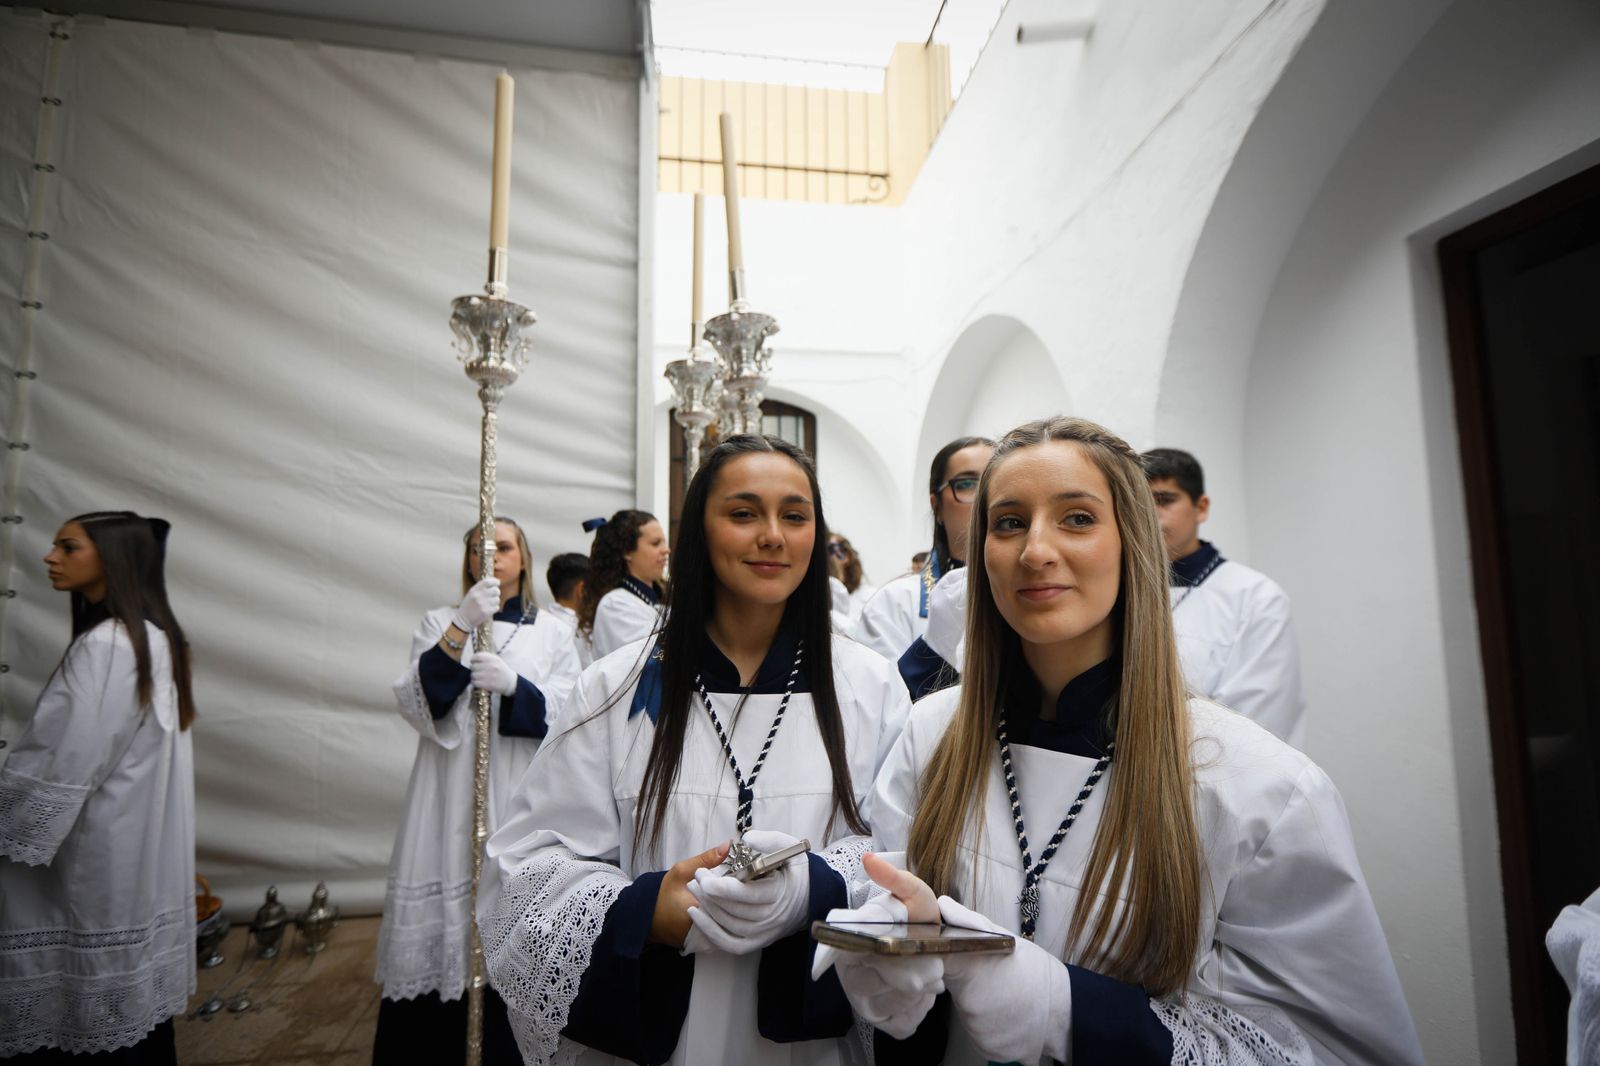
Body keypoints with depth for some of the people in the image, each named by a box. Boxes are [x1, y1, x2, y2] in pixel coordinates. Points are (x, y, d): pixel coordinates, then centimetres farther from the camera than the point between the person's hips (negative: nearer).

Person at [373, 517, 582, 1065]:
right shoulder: (440, 623, 12)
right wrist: (461, 626, -16)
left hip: (521, 802, 0)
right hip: (450, 800, 1)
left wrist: (513, 684, -18)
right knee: (440, 929, -2)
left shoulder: (553, 631, 10)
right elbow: (416, 702, -3)